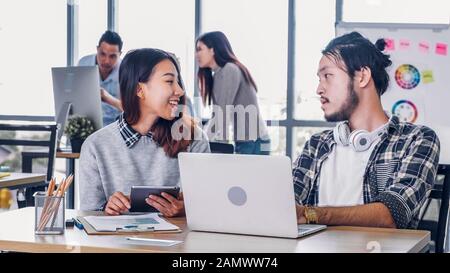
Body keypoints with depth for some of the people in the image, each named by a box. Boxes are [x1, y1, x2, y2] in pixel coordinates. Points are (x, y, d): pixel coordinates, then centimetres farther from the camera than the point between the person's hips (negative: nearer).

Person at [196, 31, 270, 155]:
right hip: (243, 143, 9)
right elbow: (217, 116, 14)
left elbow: (222, 114, -19)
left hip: (253, 144, -9)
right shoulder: (218, 75, 15)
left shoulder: (229, 70, -13)